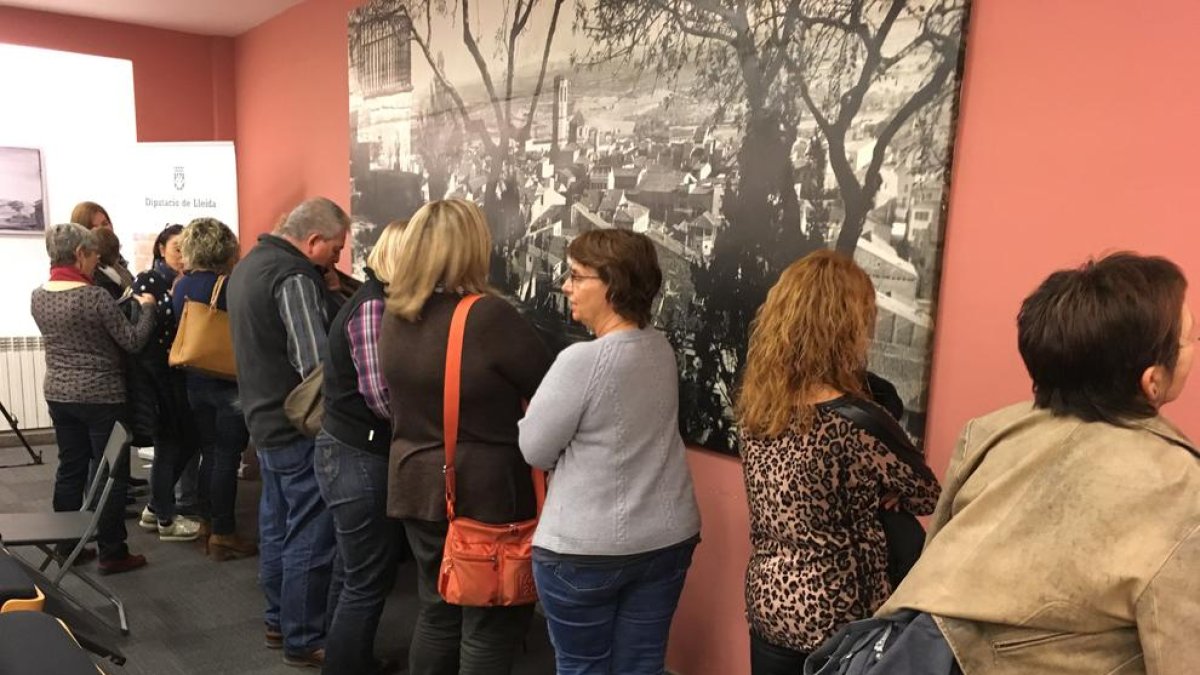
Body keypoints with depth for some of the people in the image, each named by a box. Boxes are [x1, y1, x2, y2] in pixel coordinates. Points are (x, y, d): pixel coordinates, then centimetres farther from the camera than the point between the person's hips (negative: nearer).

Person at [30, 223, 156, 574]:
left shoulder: (38, 297, 4)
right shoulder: (95, 296, -18)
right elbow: (133, 341, -14)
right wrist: (147, 307, 0)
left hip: (59, 395, 7)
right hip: (102, 397, -7)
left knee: (70, 469, 16)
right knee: (111, 473, 2)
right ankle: (112, 553, 9)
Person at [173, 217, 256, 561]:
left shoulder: (180, 285, 5)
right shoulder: (227, 287, -15)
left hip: (195, 380, 7)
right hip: (229, 382, -7)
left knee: (209, 455, 15)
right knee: (227, 458, 1)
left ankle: (210, 526, 24)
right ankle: (223, 534, 8)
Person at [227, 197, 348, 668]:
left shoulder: (249, 263, 12)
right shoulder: (294, 276, -20)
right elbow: (315, 363, -28)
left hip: (265, 418, 10)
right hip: (299, 427, -10)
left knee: (277, 528, 19)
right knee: (310, 538, 1)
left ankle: (278, 620, 32)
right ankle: (303, 640, 12)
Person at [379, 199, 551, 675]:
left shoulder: (394, 316, 0)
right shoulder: (488, 315, -21)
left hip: (417, 485, 7)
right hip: (486, 491, -6)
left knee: (437, 612, 21)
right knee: (492, 622, 10)